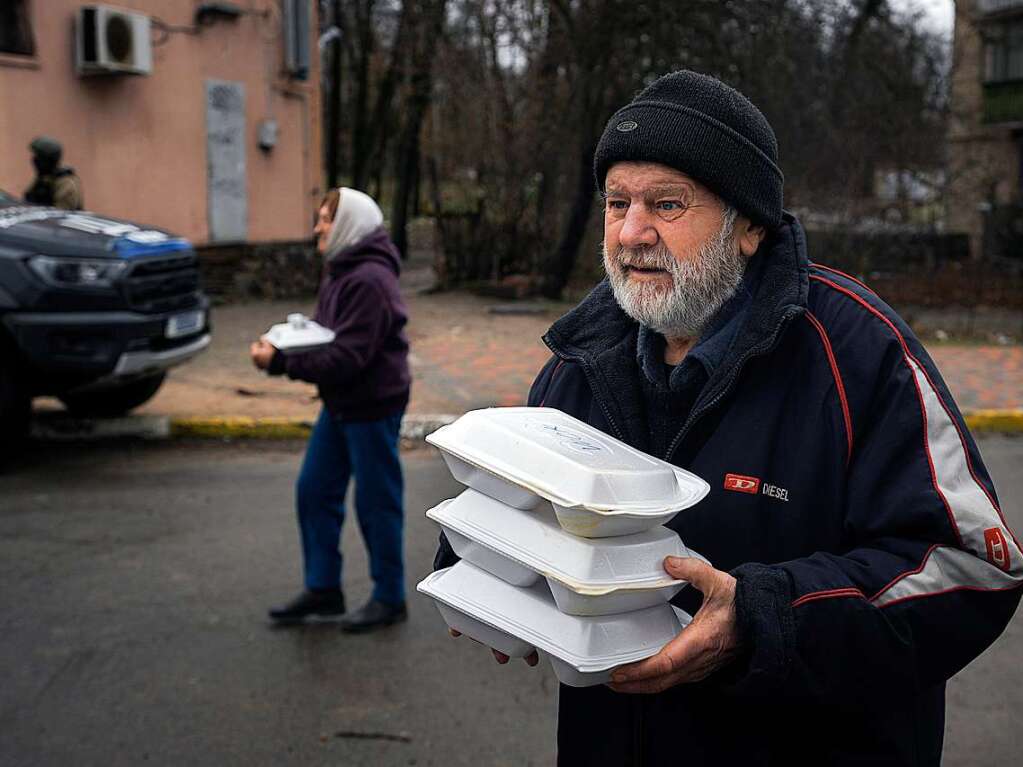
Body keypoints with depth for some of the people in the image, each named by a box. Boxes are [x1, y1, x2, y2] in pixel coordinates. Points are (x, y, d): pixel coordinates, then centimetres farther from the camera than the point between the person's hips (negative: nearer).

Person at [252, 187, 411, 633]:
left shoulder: (368, 280, -21)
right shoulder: (340, 272, 11)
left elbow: (346, 358, -26)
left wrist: (280, 362, -23)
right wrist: (279, 349, -5)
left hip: (373, 407, -10)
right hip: (340, 404, 10)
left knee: (376, 502, 2)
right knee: (314, 491, 12)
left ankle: (390, 598, 17)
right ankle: (322, 589, 24)